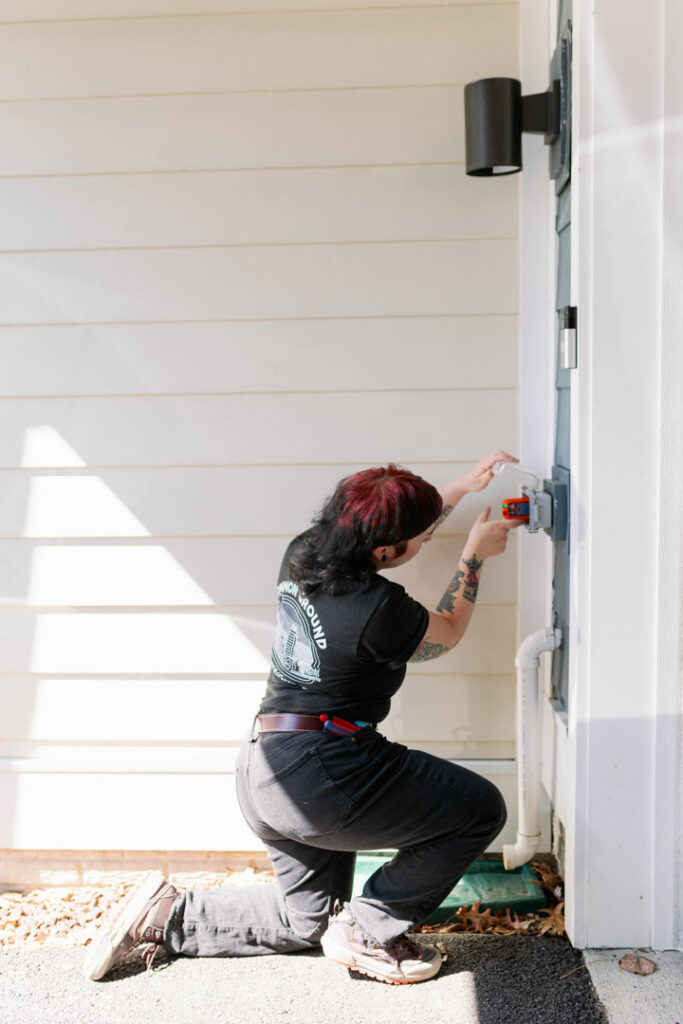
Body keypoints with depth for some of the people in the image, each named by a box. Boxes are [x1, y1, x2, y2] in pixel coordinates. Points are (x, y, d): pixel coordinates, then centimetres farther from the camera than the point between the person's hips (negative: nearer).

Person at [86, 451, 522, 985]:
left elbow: (396, 522, 21)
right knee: (482, 809, 1)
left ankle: (165, 914, 21)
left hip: (260, 771, 9)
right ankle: (369, 930, 4)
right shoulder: (379, 609, -22)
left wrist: (463, 485, 21)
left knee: (306, 920, 27)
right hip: (323, 773, -9)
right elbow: (448, 632, 2)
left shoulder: (301, 555, 1)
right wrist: (476, 555, 13)